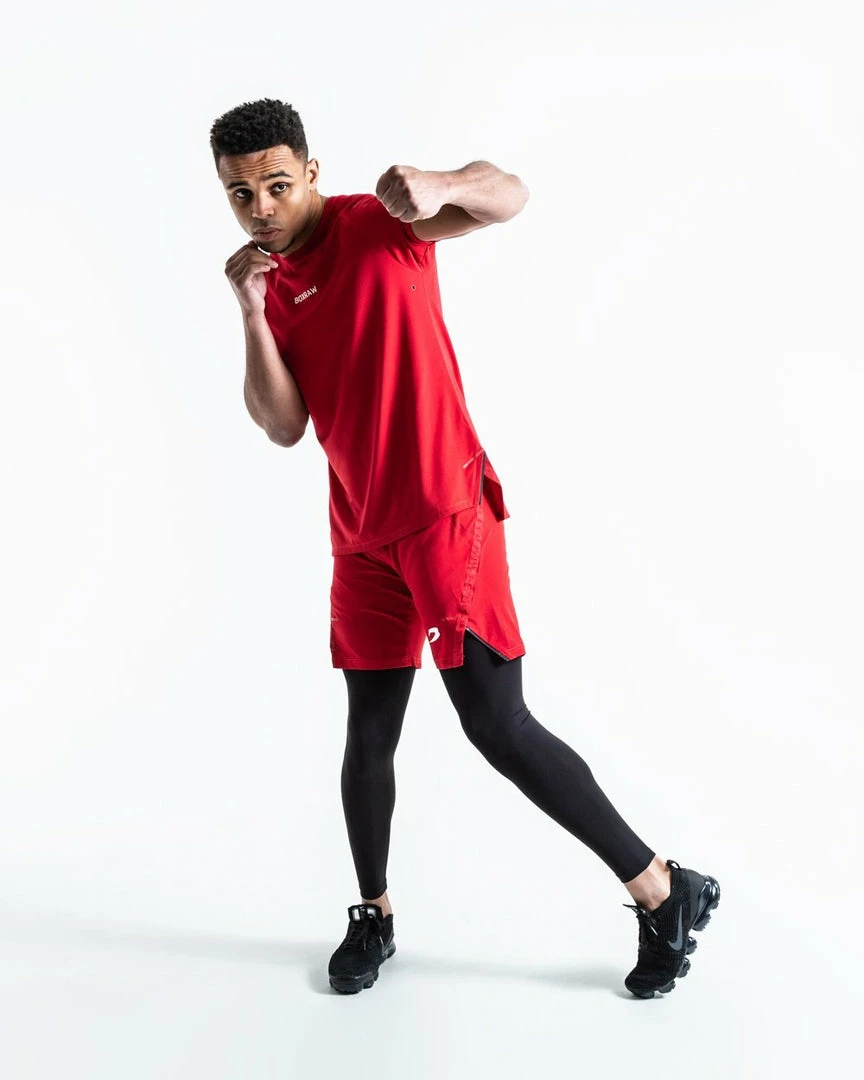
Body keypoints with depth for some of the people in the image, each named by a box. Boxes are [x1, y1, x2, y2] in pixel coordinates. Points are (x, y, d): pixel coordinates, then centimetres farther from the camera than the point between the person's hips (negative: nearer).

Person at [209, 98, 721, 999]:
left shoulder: (378, 225, -5)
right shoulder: (267, 282, 10)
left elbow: (508, 197, -19)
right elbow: (283, 428, 1)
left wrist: (438, 186, -40)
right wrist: (253, 315, -10)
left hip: (446, 515, -6)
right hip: (362, 536, 6)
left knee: (498, 726, -9)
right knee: (368, 733, 11)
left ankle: (665, 893, 4)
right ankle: (373, 916, 29)